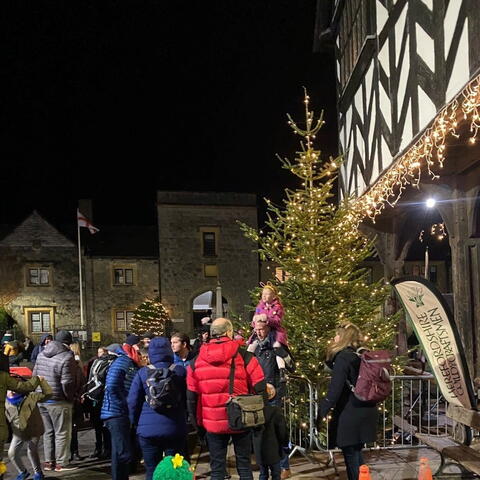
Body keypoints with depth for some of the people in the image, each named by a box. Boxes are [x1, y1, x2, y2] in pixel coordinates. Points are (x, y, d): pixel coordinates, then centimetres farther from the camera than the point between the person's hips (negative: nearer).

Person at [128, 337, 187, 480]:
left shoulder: (143, 373, -4)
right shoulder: (180, 371, -3)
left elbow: (133, 402, 0)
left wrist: (135, 422, 16)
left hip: (148, 429, 0)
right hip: (175, 429, 1)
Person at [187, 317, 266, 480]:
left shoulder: (196, 361, 2)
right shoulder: (245, 357, -7)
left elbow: (191, 397, 5)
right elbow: (259, 389, -7)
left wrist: (198, 424, 14)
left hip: (212, 423, 2)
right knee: (244, 466, 11)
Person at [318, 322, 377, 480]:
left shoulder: (343, 357, -16)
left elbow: (334, 390, -22)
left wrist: (321, 413, -20)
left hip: (350, 415, -8)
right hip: (365, 412, 9)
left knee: (351, 457, 2)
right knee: (357, 454, 19)